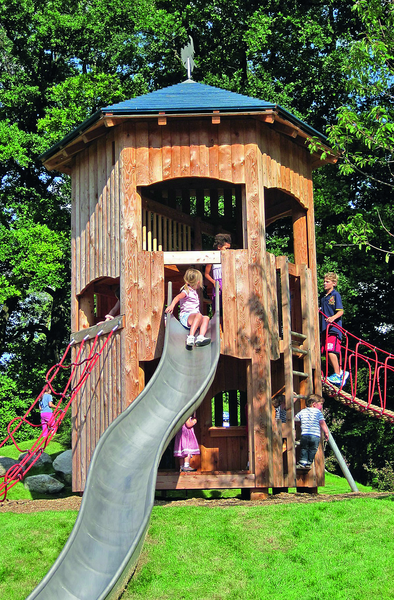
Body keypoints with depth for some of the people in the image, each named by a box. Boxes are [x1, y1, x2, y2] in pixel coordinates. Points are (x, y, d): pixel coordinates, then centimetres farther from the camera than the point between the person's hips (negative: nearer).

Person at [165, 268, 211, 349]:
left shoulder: (194, 292, 26)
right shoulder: (186, 291, -4)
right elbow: (178, 297, -23)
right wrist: (172, 305, -40)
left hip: (194, 317, 8)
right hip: (185, 317, -8)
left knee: (206, 318, -18)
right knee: (199, 315, -36)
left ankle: (201, 337, -38)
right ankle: (190, 337, -49)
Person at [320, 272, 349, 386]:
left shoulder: (336, 295, -4)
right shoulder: (323, 297, 18)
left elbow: (340, 311, -13)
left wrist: (333, 318, -27)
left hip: (334, 327, -8)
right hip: (325, 328, 8)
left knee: (331, 351, -16)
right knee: (327, 353, 6)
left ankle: (337, 375, -9)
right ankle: (341, 372, 19)